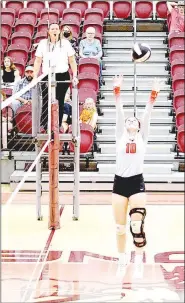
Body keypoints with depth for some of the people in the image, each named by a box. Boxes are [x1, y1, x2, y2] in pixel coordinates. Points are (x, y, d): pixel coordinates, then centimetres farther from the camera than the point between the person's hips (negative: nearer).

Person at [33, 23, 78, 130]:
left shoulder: (65, 43, 2)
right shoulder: (43, 43, 4)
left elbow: (72, 61, 4)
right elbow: (38, 61, 5)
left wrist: (75, 76, -4)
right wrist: (35, 76, -2)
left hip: (62, 76, 0)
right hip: (47, 77, 0)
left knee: (60, 102, 4)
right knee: (46, 103, -2)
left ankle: (58, 127, 13)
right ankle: (45, 128, 4)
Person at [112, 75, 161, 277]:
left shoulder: (142, 138, 9)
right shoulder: (120, 137, 10)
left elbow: (147, 114, -1)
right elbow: (119, 112, 1)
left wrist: (153, 96, -11)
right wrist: (117, 92, -7)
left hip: (137, 183, -1)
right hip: (120, 182, 1)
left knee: (137, 226, -9)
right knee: (120, 227, 6)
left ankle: (139, 262, 6)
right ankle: (122, 260, 22)